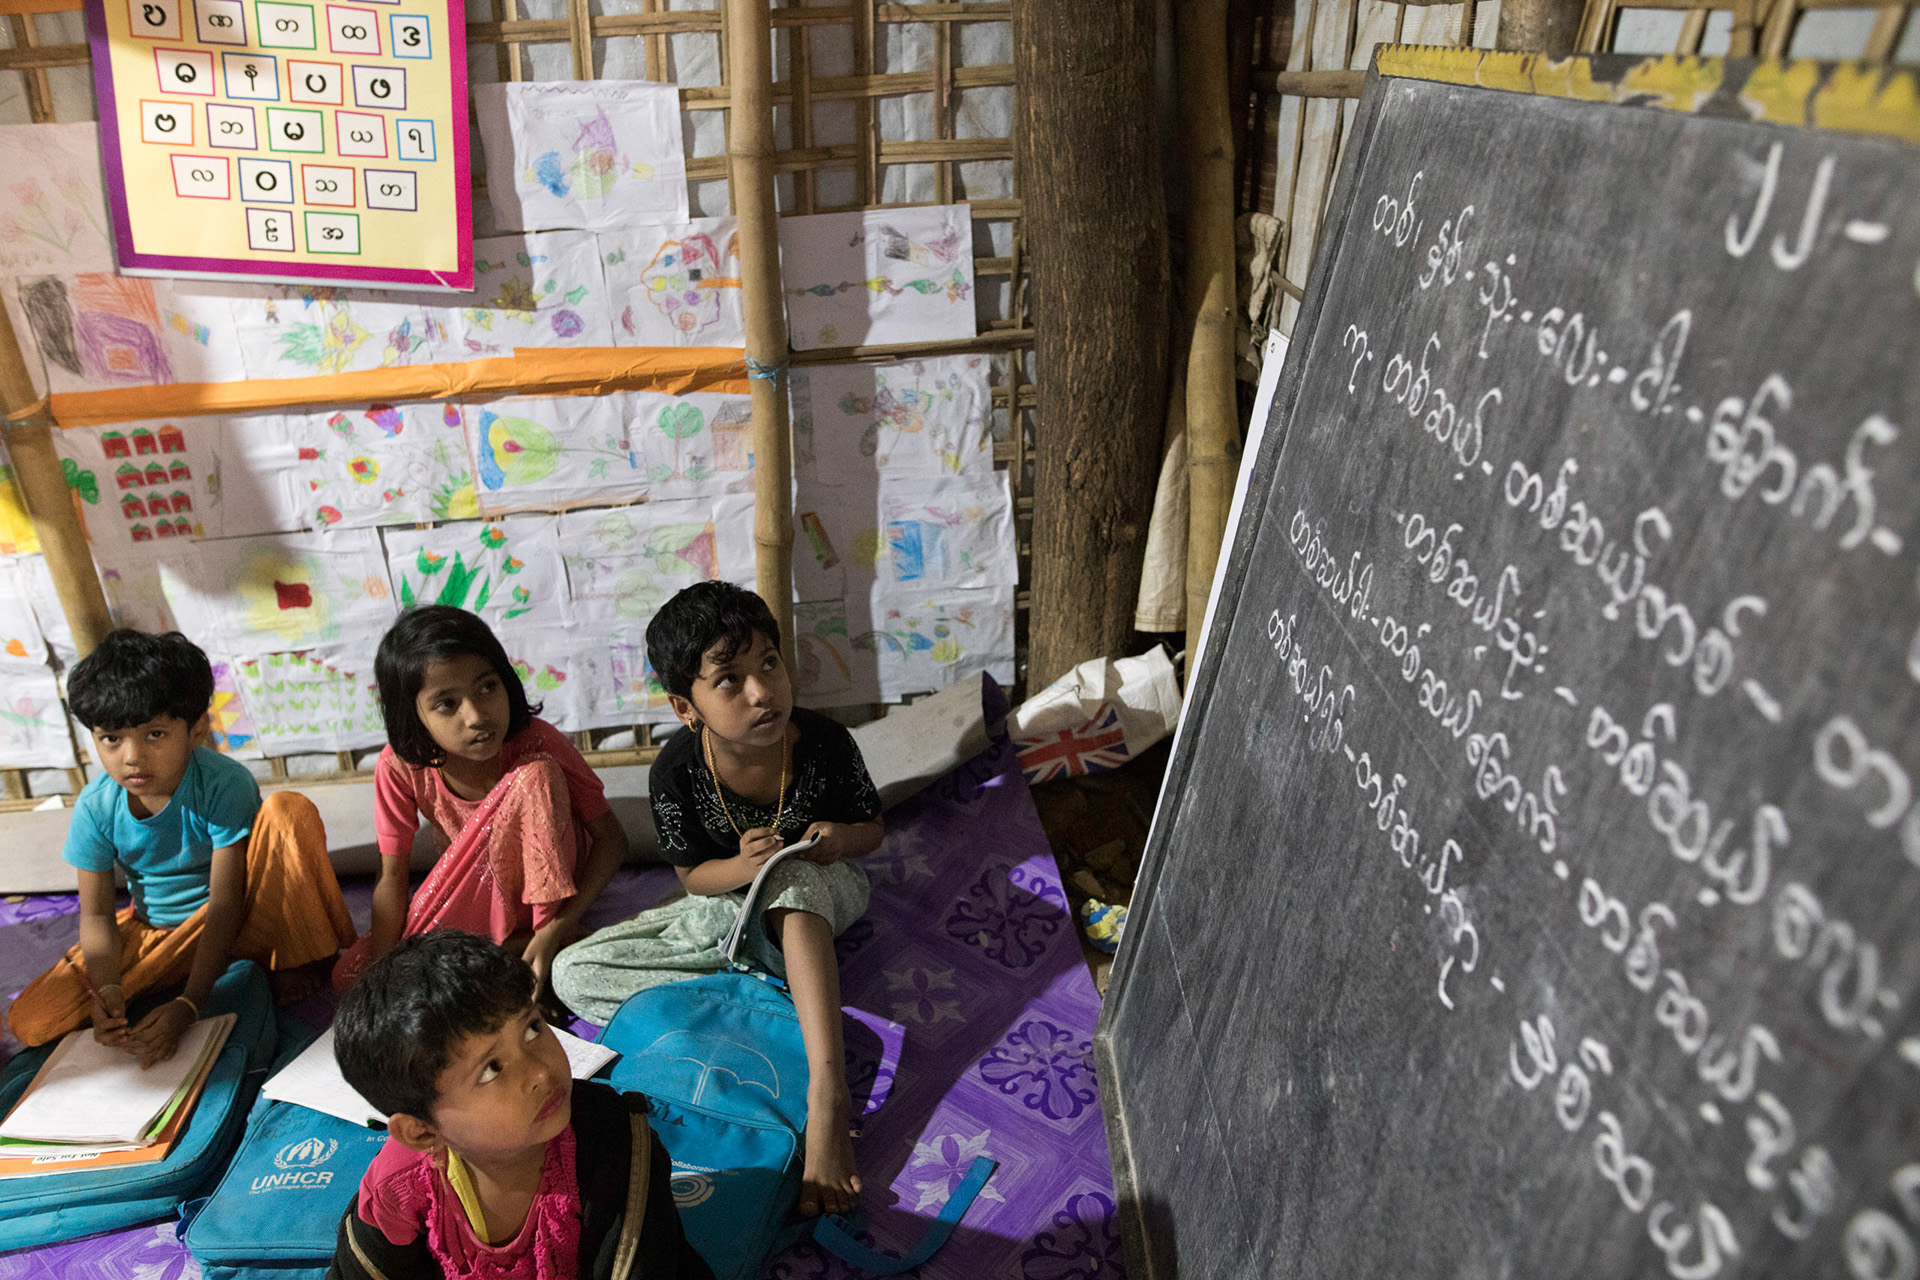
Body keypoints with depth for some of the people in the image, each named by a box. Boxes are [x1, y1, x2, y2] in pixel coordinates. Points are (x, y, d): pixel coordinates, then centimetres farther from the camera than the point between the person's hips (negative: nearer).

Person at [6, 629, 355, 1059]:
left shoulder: (225, 786, -25)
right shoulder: (95, 807, -13)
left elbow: (225, 905, -23)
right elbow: (96, 914, -5)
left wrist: (188, 1004, -30)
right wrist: (107, 988, -25)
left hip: (237, 923, -3)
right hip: (155, 933, 4)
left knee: (289, 810, -30)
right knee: (30, 1021, -15)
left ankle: (298, 960, -12)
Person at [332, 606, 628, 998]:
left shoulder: (537, 745, -25)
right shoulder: (400, 766, -17)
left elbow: (611, 839, -21)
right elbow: (392, 880, -11)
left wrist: (555, 929, -33)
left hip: (540, 890, -3)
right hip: (470, 903, 3)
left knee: (534, 774, -29)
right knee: (347, 979, -14)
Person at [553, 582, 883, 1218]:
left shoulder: (825, 743, -22)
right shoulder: (676, 773, -21)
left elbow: (872, 829, -5)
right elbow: (693, 876, -7)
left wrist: (841, 836, -29)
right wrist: (742, 866, -30)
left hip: (818, 893, -3)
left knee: (792, 876, -41)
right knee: (572, 973, -13)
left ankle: (827, 1093, -45)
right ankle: (779, 979, -23)